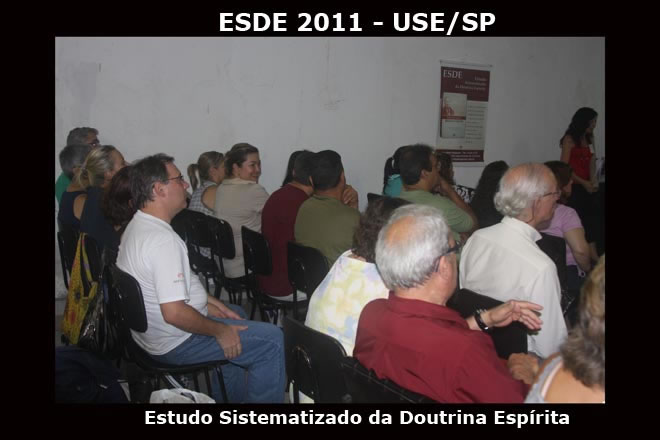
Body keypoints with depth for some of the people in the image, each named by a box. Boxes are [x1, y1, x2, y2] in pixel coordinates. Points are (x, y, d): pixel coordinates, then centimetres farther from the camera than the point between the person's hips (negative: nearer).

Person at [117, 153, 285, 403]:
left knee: (237, 314, 31)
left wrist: (209, 304, 11)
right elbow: (174, 313, -32)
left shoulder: (137, 226, 5)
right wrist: (220, 331, -18)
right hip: (175, 342, -11)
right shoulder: (163, 239, -28)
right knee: (272, 341, -10)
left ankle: (229, 396, 38)